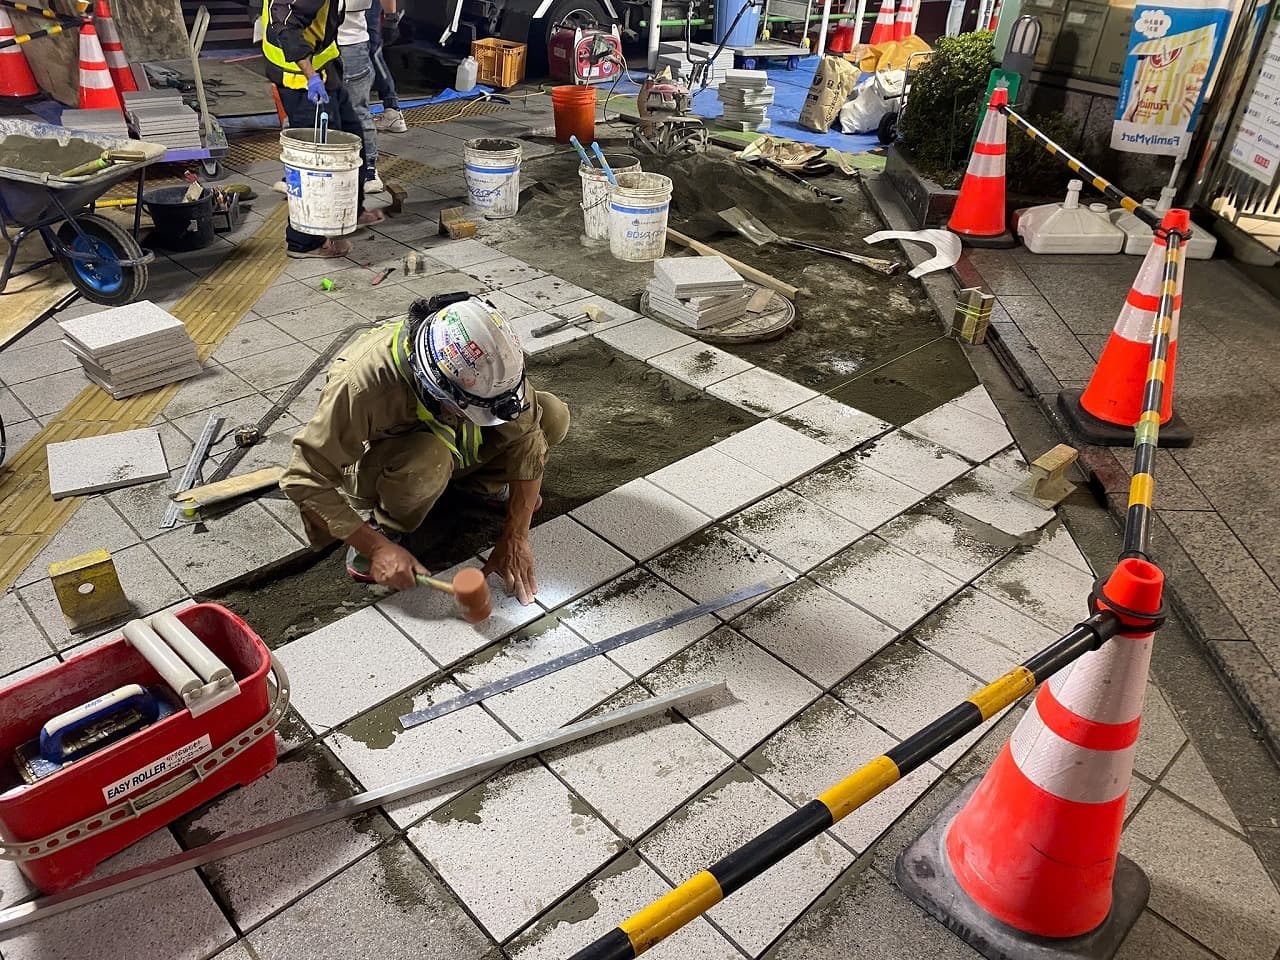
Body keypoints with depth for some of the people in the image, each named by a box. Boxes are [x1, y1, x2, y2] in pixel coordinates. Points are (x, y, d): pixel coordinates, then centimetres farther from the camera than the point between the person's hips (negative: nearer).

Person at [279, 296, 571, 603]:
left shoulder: (488, 360, -30)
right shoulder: (360, 381, -40)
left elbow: (526, 437, -23)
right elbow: (303, 479, -34)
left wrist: (515, 540, -26)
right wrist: (376, 546, -37)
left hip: (451, 443, 4)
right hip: (375, 468, -4)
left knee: (553, 416, -17)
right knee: (427, 457, -41)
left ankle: (482, 483, 6)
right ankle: (387, 526, -10)